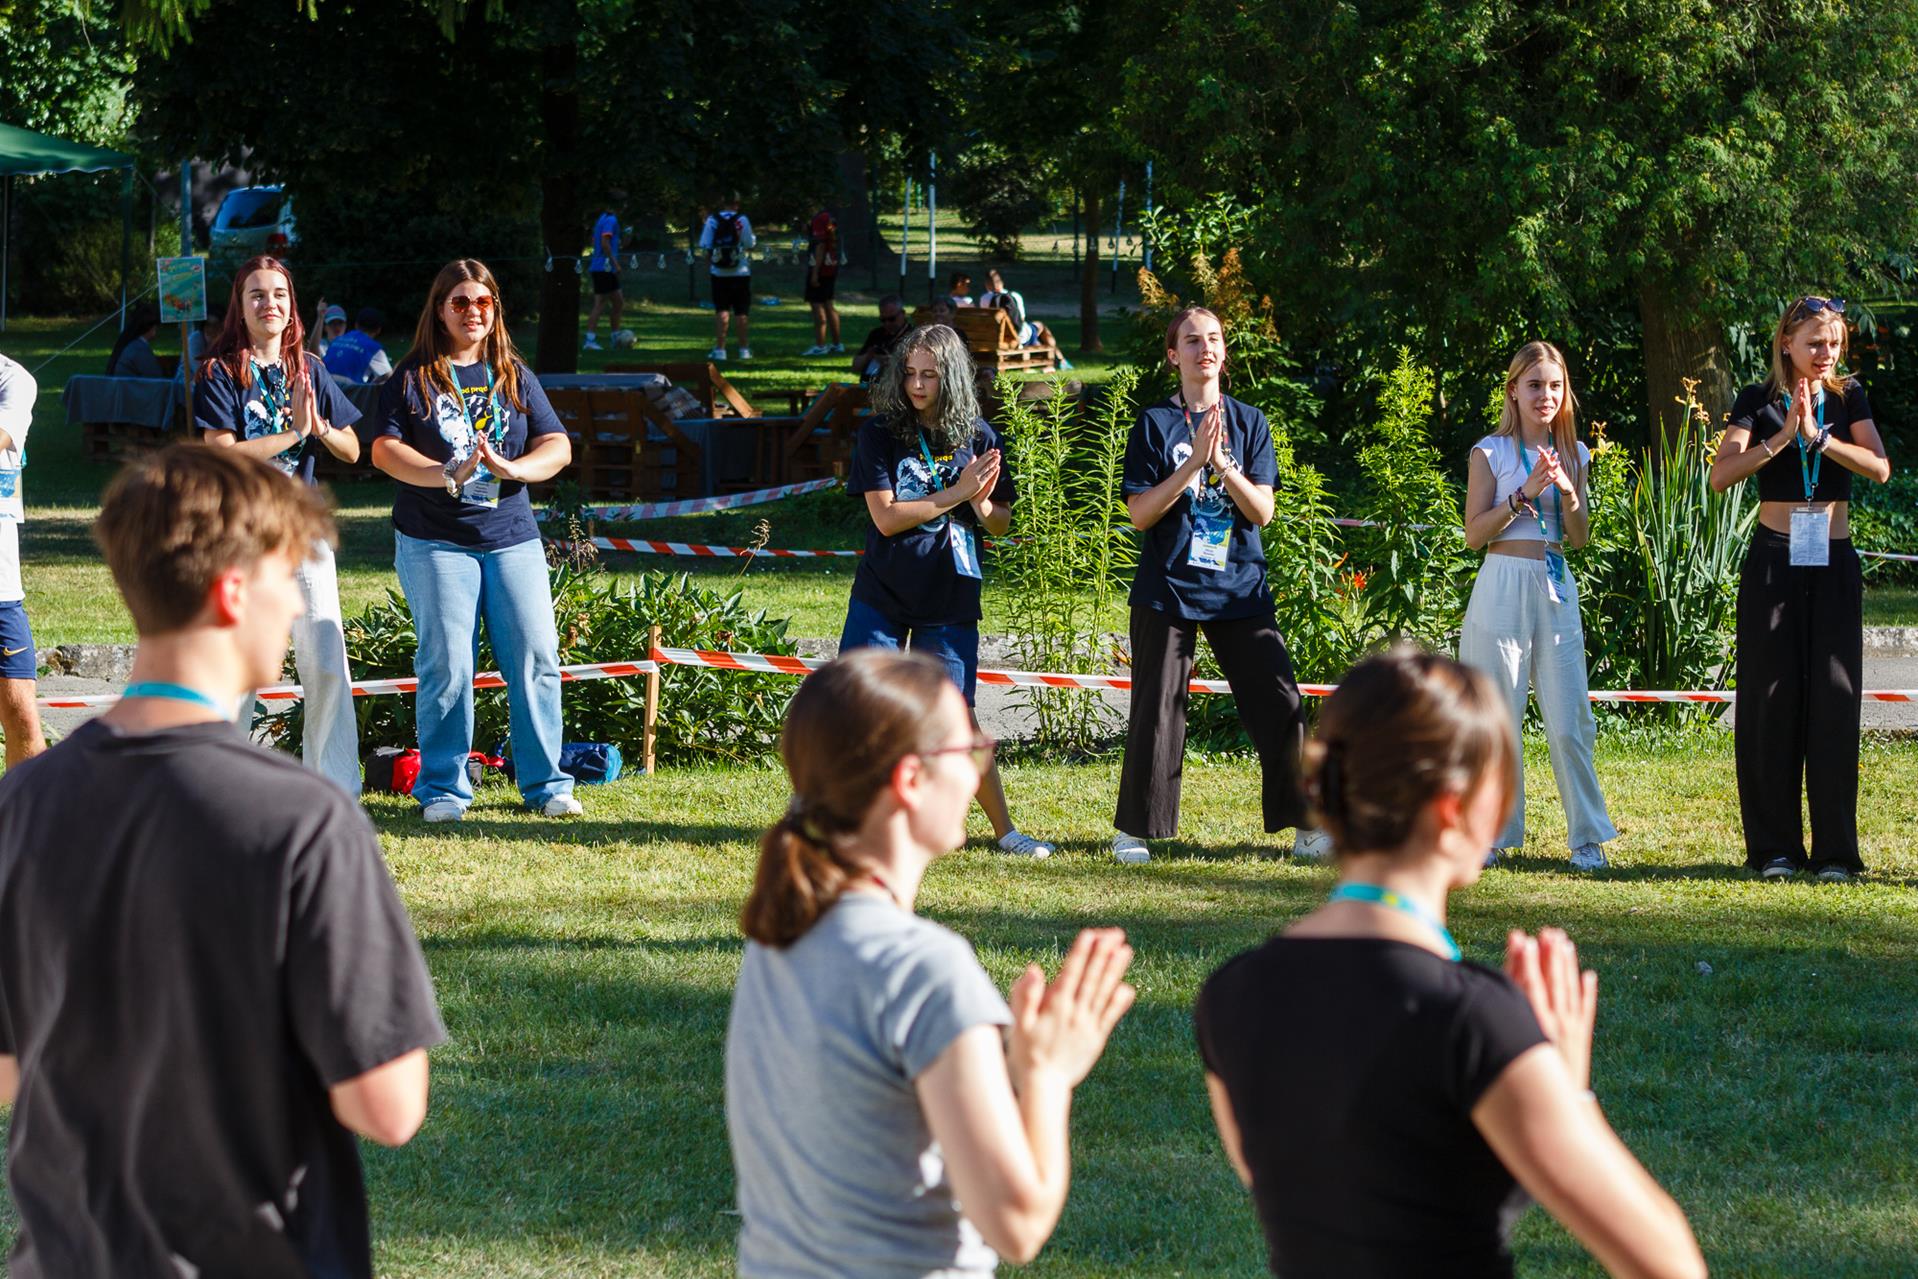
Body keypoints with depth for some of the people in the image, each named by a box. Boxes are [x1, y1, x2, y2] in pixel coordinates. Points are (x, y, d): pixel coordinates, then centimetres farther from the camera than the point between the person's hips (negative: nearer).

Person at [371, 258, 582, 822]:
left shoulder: (515, 377, 14)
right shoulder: (412, 378, 5)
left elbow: (558, 446, 6)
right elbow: (384, 449, -5)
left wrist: (510, 468, -14)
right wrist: (447, 474, -20)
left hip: (512, 537, 3)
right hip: (434, 542, -3)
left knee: (536, 657, -4)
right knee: (446, 665, -7)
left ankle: (545, 783, 5)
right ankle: (443, 789, 2)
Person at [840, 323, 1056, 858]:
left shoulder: (977, 437, 0)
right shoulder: (879, 433, -5)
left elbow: (1000, 523, 7)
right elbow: (886, 517, -13)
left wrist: (981, 504, -16)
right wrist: (955, 494, -18)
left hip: (949, 599, 0)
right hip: (881, 594, 0)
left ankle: (1005, 830, 12)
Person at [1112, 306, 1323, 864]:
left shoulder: (1250, 422, 7)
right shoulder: (1156, 424, 1)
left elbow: (1262, 511, -1)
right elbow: (1140, 514, -7)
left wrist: (1223, 464, -16)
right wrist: (1193, 464, -17)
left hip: (1240, 588, 2)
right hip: (1168, 589, -2)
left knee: (1281, 703, -4)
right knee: (1156, 711, 0)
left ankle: (1304, 826, 3)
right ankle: (1133, 831, 12)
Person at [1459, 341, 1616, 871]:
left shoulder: (1574, 454, 11)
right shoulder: (1491, 452, 0)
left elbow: (1579, 538, 10)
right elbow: (1474, 533, -5)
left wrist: (1568, 492, -8)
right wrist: (1524, 494, -15)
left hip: (1556, 589, 3)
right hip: (1503, 587, -3)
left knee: (1570, 720, -2)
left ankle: (1586, 836, 4)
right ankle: (1491, 833, 8)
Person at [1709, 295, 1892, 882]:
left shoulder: (1847, 398, 8)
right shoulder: (1759, 401, 2)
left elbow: (1880, 467, -8)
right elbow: (1720, 474, -12)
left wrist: (1819, 436, -17)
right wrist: (1780, 438, -20)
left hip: (1833, 567, 1)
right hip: (1774, 562, -1)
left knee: (1834, 701, -3)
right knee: (1772, 701, -1)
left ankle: (1834, 850, 0)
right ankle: (1775, 847, 5)